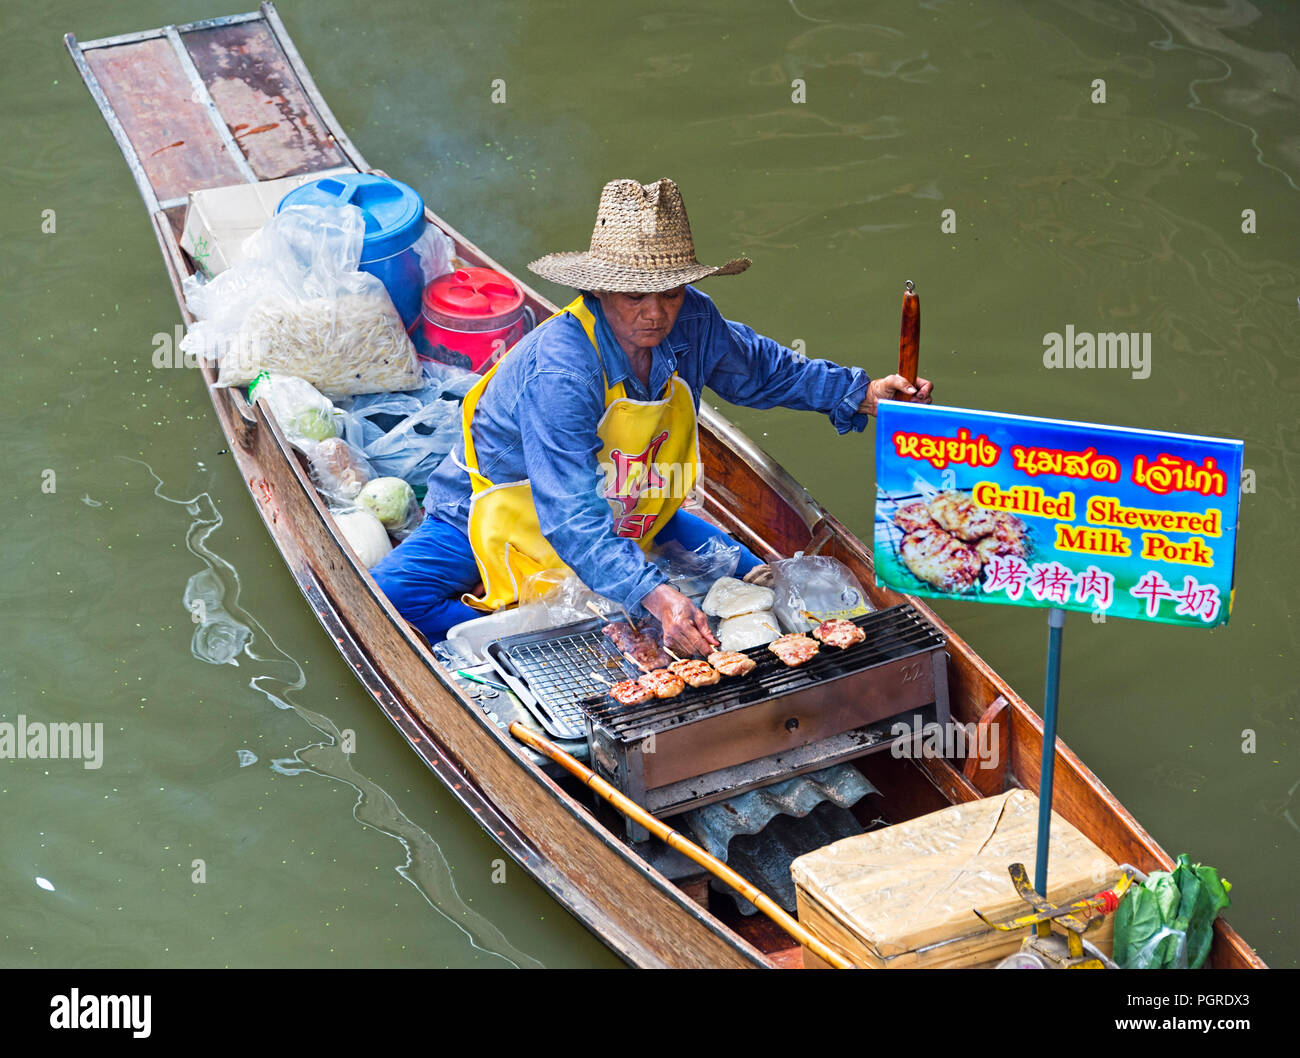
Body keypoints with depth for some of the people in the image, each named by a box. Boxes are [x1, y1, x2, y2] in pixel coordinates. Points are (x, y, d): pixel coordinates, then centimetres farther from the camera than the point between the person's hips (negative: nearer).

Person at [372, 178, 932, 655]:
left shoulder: (692, 323, -16)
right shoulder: (558, 367, -37)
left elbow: (760, 368, 9)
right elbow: (571, 518, -42)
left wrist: (861, 393, -1)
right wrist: (653, 597, -55)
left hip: (626, 520, 6)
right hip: (507, 519, -6)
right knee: (389, 601, -29)